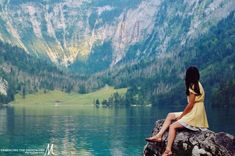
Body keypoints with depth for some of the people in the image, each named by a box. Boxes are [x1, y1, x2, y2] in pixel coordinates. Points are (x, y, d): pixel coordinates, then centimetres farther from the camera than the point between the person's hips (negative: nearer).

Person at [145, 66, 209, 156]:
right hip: (193, 113, 10)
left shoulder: (193, 86, -14)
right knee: (170, 115, 9)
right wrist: (181, 115, 7)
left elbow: (190, 105, -16)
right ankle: (159, 135, -3)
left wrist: (180, 116, -6)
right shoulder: (197, 84, 13)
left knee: (172, 126, -17)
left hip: (195, 115, -10)